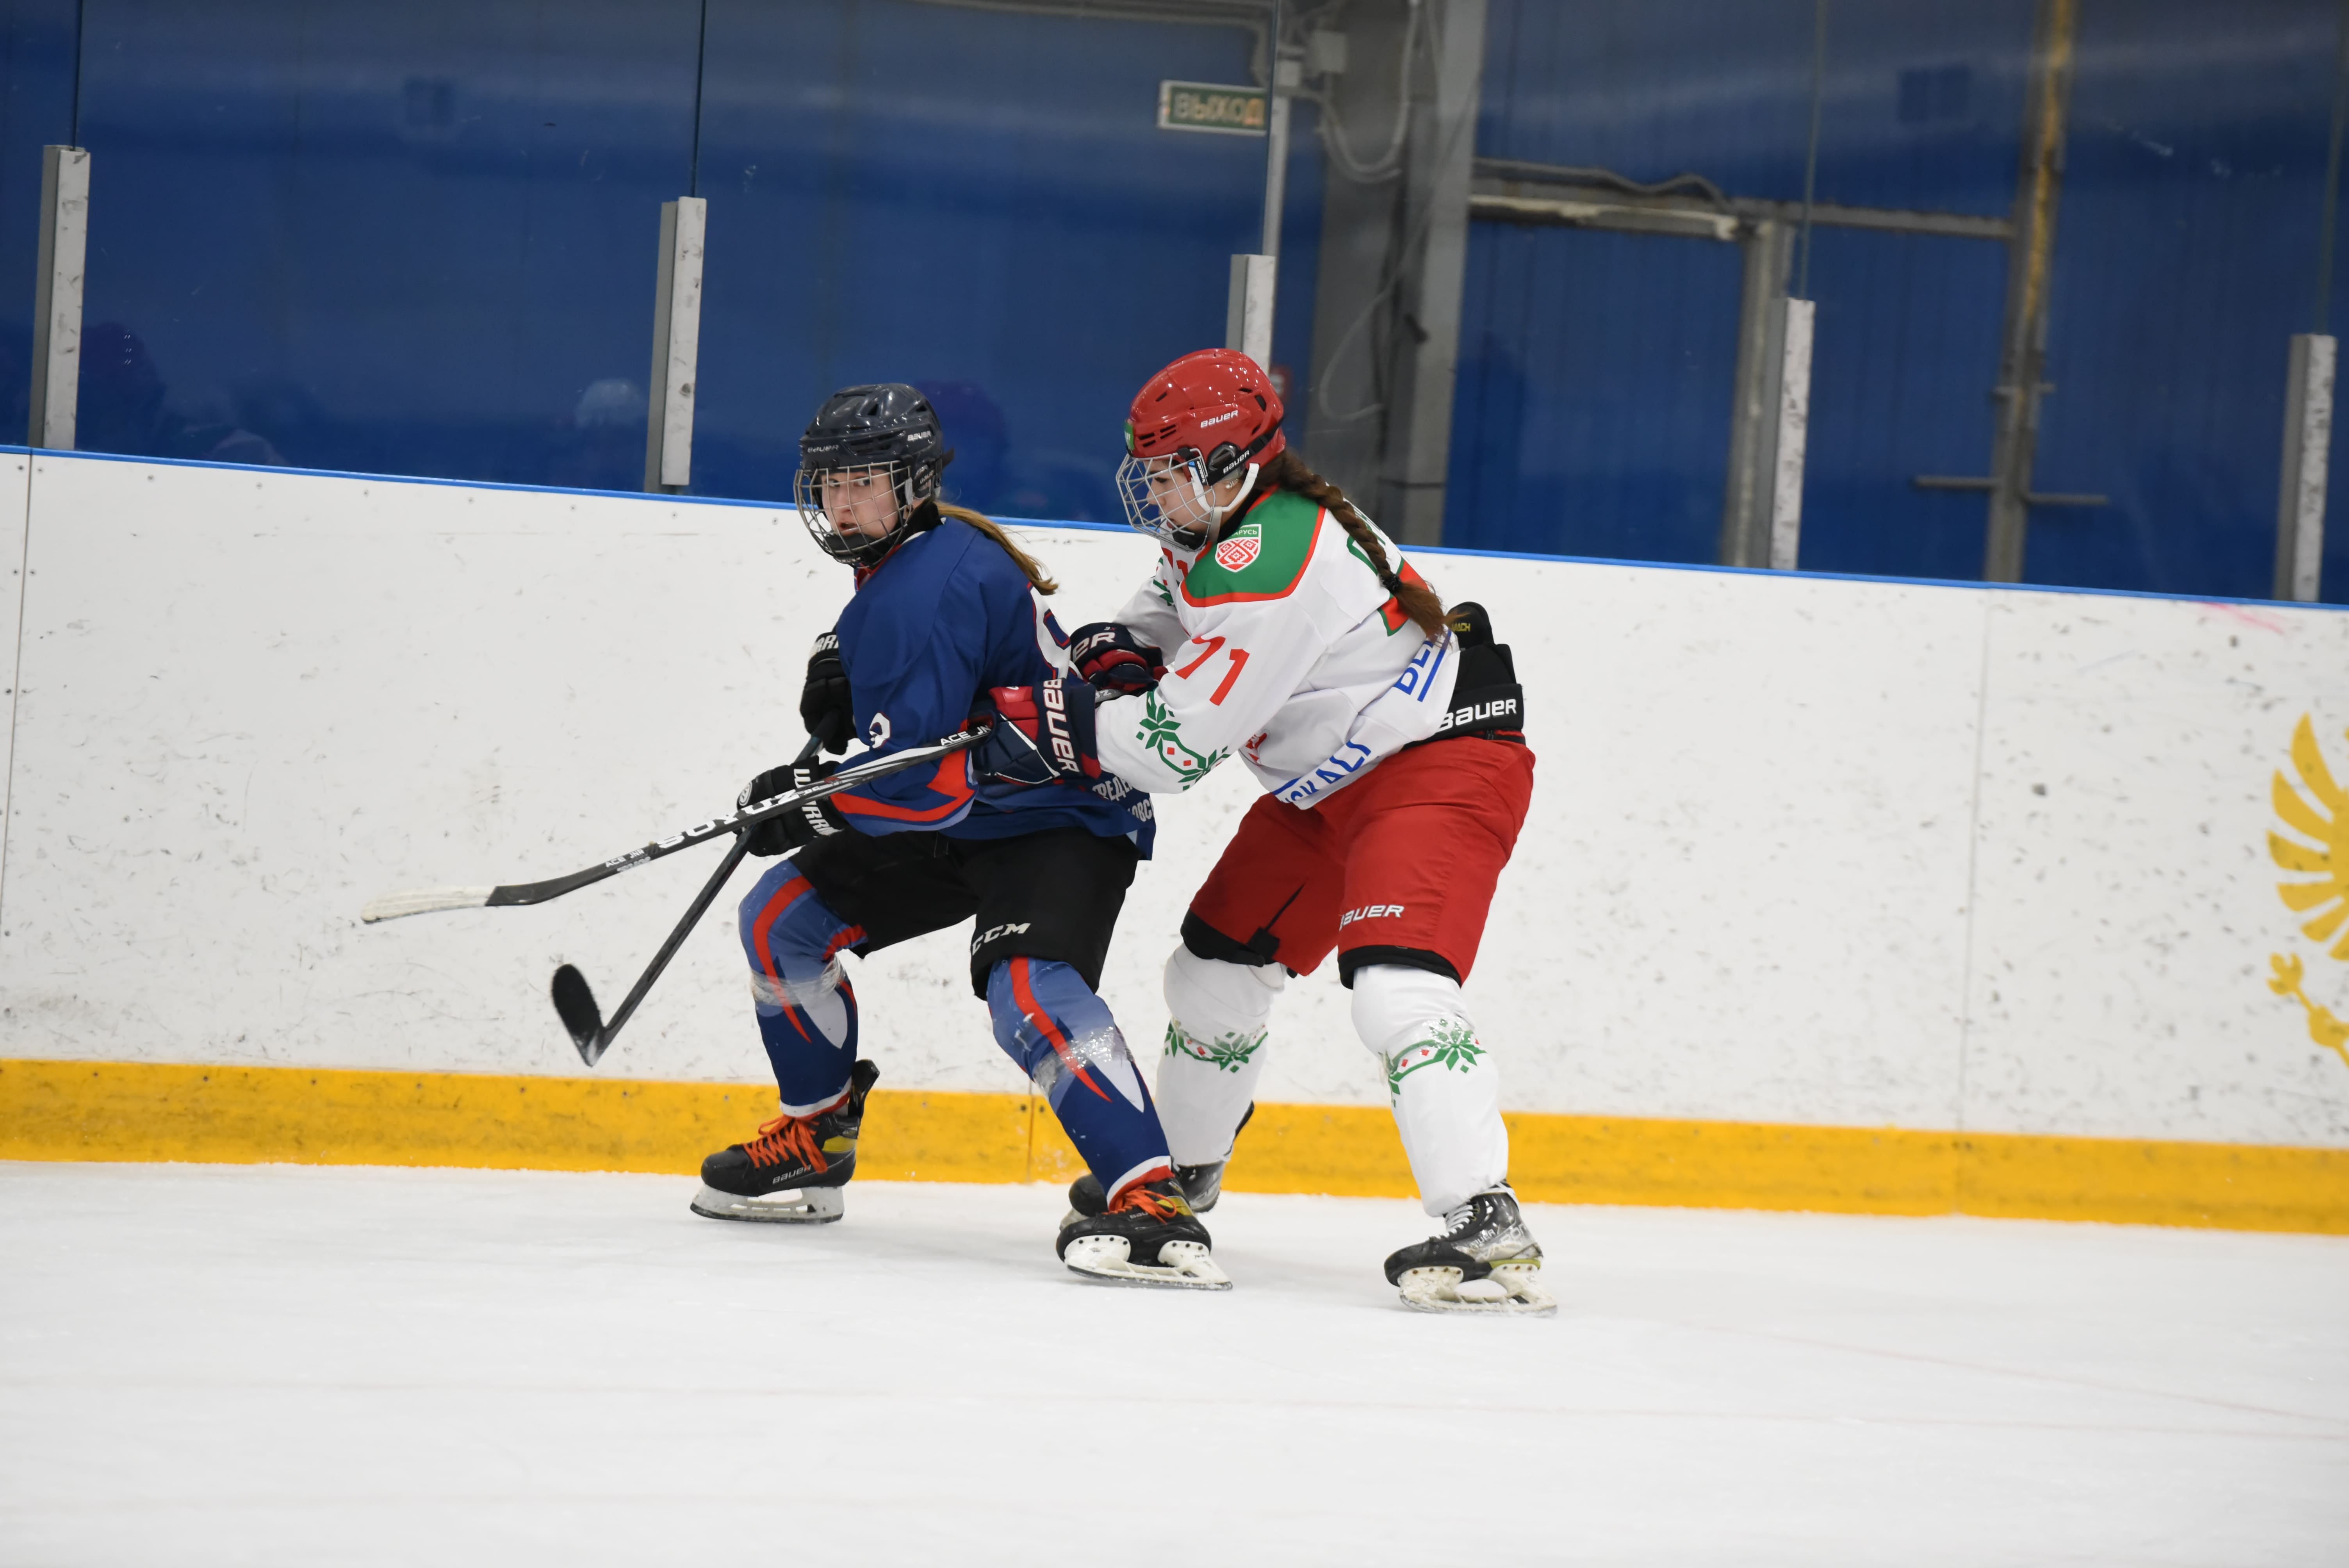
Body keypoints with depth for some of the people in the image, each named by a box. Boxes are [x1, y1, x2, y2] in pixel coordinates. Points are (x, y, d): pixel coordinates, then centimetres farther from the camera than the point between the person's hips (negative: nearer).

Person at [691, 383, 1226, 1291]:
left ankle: (1155, 1204, -45)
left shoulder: (933, 584, -24)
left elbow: (920, 779, -28)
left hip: (1059, 818, -11)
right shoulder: (894, 568, 8)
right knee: (782, 918, 12)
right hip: (962, 819, 11)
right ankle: (814, 1144, 26)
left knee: (1030, 990, -35)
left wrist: (802, 799, -13)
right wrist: (839, 672, 2)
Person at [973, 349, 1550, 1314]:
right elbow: (1166, 613, 24)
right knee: (1216, 967, 18)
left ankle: (1487, 1227, -36)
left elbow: (1176, 749, -25)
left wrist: (1055, 721, -13)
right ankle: (1182, 1169, 40)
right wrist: (1113, 655, 0)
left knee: (1394, 984, -29)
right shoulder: (1217, 527, 4)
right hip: (1331, 785, 11)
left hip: (1440, 766, -11)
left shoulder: (1269, 565, -28)